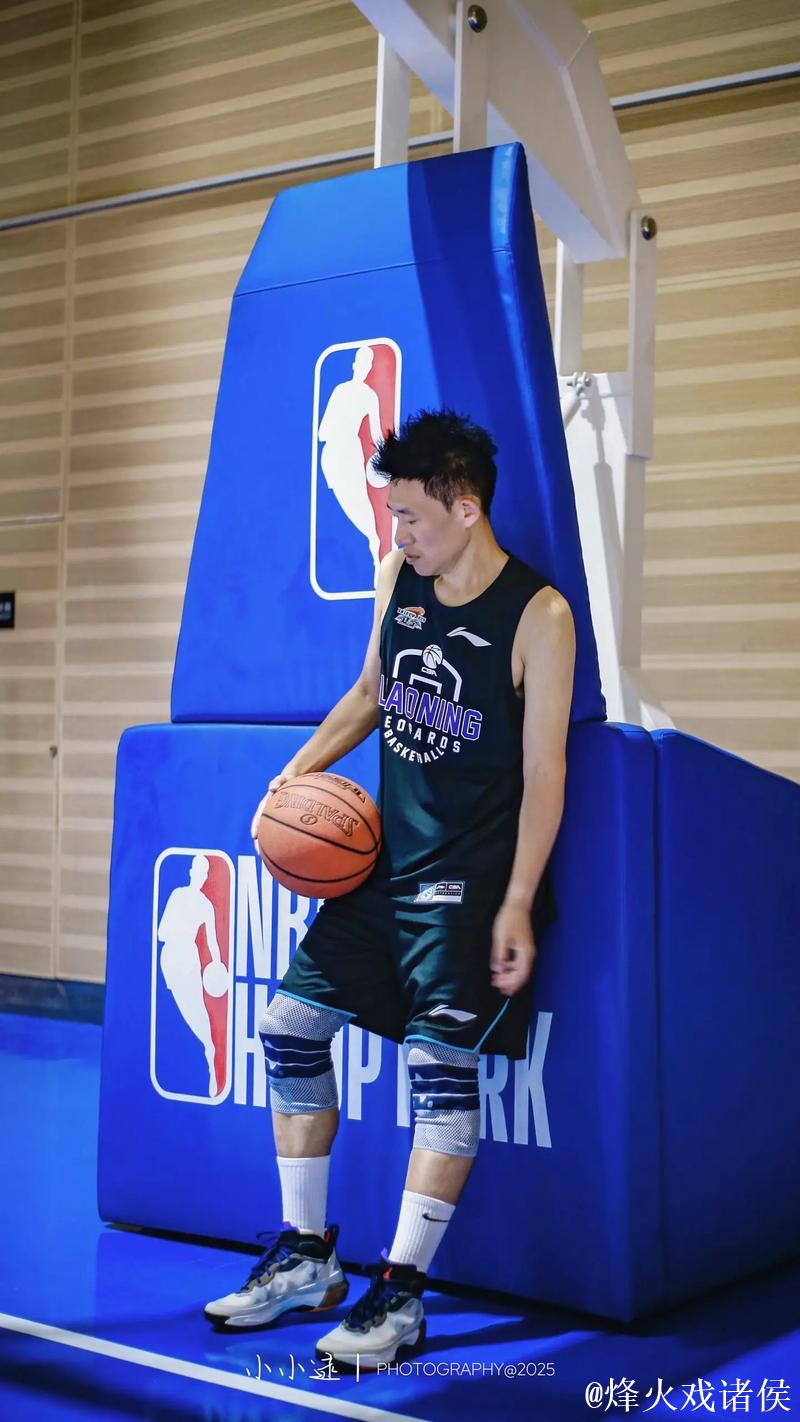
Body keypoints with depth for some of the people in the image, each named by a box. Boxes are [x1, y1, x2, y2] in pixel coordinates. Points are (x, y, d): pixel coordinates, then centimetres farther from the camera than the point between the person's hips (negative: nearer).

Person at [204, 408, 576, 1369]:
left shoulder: (538, 616, -14)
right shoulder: (397, 579, 5)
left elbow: (544, 773, -14)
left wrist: (516, 905, -18)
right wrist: (300, 770, 7)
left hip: (473, 877, -7)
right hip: (386, 859, 7)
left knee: (441, 1062, -8)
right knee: (290, 1024, 8)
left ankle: (401, 1294, 7)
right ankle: (306, 1258, 21)